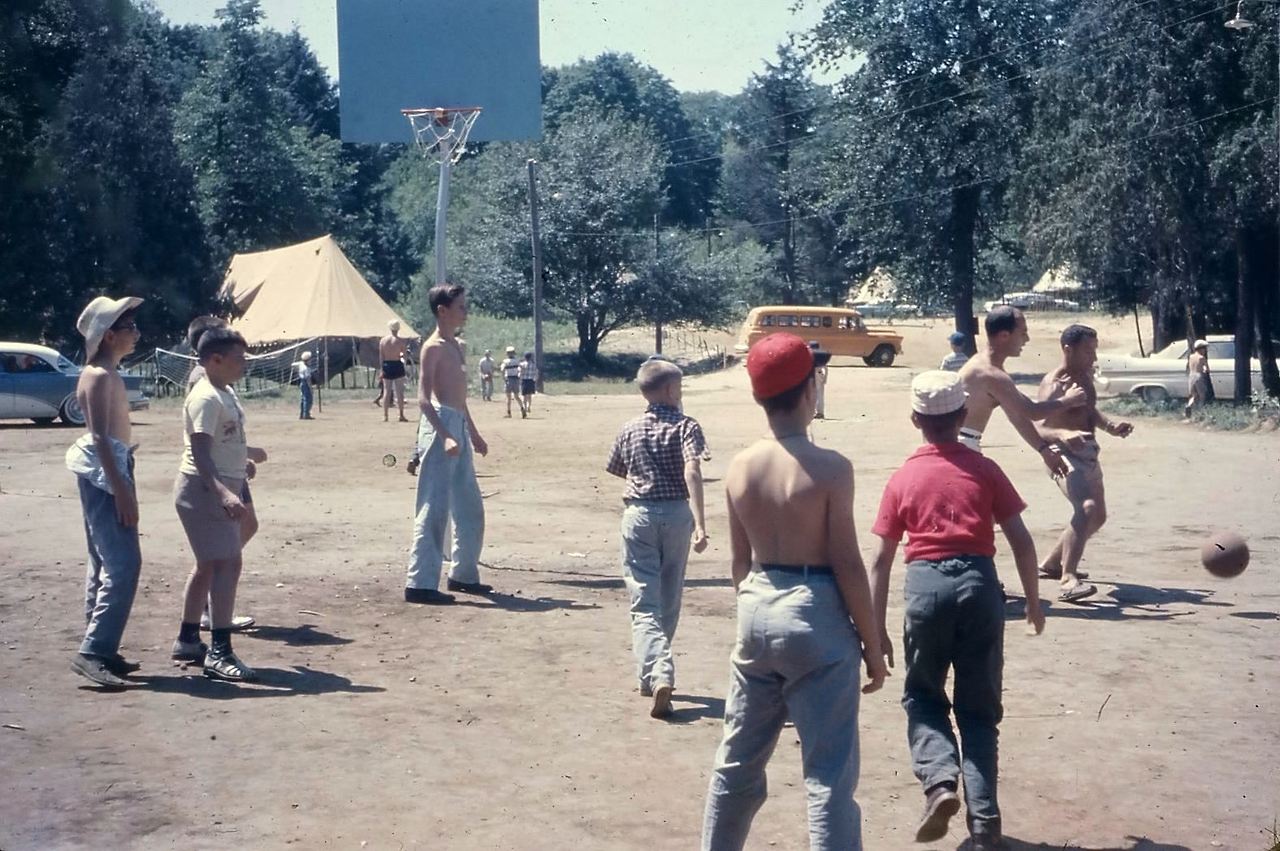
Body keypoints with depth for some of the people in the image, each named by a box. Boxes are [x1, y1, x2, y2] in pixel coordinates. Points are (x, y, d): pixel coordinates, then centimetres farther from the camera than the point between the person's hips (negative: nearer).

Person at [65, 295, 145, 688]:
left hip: (109, 473, 11)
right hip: (104, 474, -11)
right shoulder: (99, 376, -14)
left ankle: (101, 651, 17)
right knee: (123, 564, -14)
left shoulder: (107, 373, 16)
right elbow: (99, 437, -20)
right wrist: (120, 489, -24)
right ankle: (94, 651, -17)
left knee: (105, 564, 12)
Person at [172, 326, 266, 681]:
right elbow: (200, 455, -28)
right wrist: (224, 493, -40)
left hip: (221, 489, 11)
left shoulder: (226, 394, 12)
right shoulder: (206, 399, -19)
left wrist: (247, 452, 45)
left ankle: (188, 640, 30)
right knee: (227, 563, -15)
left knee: (209, 564, 18)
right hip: (204, 489, -11)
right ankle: (219, 652, -16)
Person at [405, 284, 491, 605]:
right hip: (441, 427, -10)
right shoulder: (434, 347, -11)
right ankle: (419, 583, -7)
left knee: (471, 509, 16)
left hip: (459, 430, 10)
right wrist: (445, 436, -28)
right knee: (434, 510, -9)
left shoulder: (453, 346, 17)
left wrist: (473, 433, 28)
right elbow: (424, 398, -19)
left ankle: (463, 574, 27)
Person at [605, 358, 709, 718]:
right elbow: (692, 471, -19)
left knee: (644, 603, -4)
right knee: (669, 601, 16)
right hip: (677, 514, -1)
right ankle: (656, 671, 27)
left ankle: (656, 675, -23)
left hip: (639, 513, 1)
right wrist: (700, 524, -26)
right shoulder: (686, 426, -5)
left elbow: (619, 473, 15)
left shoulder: (629, 430, 6)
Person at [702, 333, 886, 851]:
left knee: (738, 761, 20)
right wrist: (873, 645, -4)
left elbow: (741, 561, 10)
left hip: (757, 614, 6)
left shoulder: (740, 468, 3)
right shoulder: (830, 469, -15)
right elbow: (848, 567, -13)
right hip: (815, 619, -6)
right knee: (829, 775, 0)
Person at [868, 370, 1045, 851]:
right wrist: (1034, 602, 15)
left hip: (926, 585, -1)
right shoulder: (984, 470, 7)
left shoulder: (903, 479, 8)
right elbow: (1021, 540, 3)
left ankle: (940, 780, -6)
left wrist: (877, 630, 12)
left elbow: (881, 562, 7)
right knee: (979, 708, 10)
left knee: (923, 696, 19)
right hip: (979, 582, 1)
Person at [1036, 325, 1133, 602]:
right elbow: (1041, 427, -26)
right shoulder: (1053, 382, -17)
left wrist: (1110, 425, 10)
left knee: (1098, 516, 22)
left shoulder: (1086, 376, 10)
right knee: (1087, 509, -31)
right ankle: (1068, 581, -37)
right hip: (1065, 453, -10)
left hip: (1088, 452, 10)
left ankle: (1051, 563, 38)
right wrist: (1055, 400, -45)